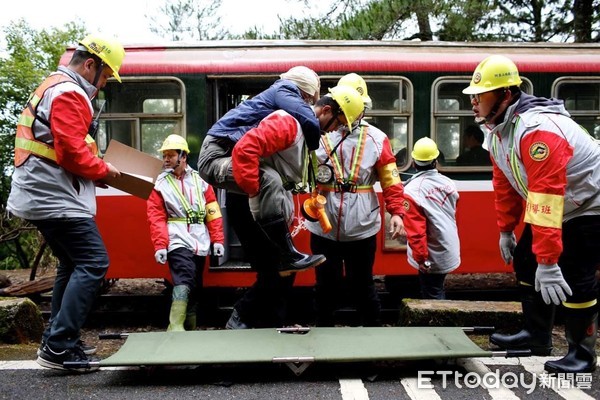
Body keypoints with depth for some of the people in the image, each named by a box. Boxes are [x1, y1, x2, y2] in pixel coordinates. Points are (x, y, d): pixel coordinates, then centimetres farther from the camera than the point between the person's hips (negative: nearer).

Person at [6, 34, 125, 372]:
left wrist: (93, 171, 11)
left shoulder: (53, 87, 22)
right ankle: (59, 347, -11)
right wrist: (104, 170, -5)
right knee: (94, 263, -12)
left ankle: (58, 341, 22)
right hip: (56, 199, -11)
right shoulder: (69, 94, -12)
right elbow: (72, 152, -21)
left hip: (42, 196, 11)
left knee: (73, 265, 17)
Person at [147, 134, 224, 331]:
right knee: (184, 280, -22)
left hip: (200, 242, 4)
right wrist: (160, 246, -13)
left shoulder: (200, 181, 9)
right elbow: (156, 218, -4)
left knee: (195, 287, 12)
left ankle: (190, 328, 25)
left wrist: (217, 239, 2)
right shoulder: (161, 184, 3)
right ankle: (175, 327, -26)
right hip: (178, 241, -4)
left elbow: (213, 213, 8)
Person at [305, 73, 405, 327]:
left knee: (362, 286, 12)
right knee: (326, 286, 14)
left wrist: (396, 212, -10)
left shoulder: (376, 139, 2)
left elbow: (391, 181, 0)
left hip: (361, 229, 0)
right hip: (323, 227, 0)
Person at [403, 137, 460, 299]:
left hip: (432, 257, -6)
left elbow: (415, 230, -22)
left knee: (433, 297, 6)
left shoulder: (412, 190, -20)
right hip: (449, 251, 6)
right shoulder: (448, 183, -2)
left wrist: (421, 258, -15)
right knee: (438, 291, 23)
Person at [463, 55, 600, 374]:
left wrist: (548, 262, -38)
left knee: (573, 278, -10)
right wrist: (506, 229, 10)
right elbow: (505, 183, 7)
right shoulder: (496, 130, -3)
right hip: (552, 206, 10)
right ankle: (537, 337, 24)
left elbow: (547, 197, -39)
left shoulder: (536, 130, -35)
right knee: (526, 264, 10)